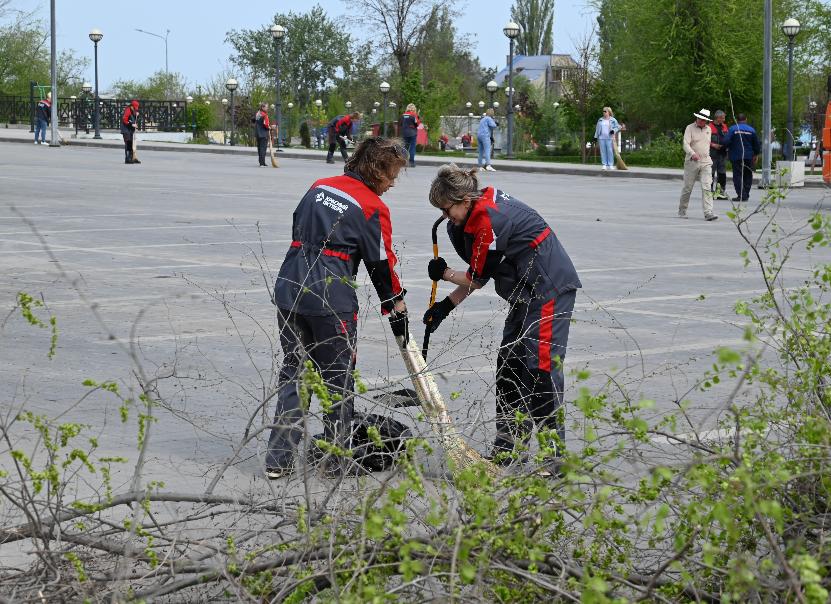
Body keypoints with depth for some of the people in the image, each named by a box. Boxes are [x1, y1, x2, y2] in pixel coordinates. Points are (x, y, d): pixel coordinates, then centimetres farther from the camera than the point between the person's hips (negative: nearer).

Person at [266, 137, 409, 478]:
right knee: (338, 378, 10)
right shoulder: (372, 207, -6)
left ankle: (279, 460, 8)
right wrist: (397, 310, 8)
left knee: (292, 372, 12)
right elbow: (381, 264, -2)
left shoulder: (319, 188, 13)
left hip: (289, 291, 6)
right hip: (331, 300, -6)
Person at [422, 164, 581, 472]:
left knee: (540, 365, -12)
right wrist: (447, 305, 9)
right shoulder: (483, 207, 8)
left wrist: (444, 274, 5)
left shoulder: (488, 222, -23)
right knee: (509, 363, 12)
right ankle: (511, 444, 20)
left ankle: (556, 453, -8)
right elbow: (479, 275, 13)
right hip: (527, 291, 11)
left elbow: (478, 277, -12)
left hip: (550, 288, -11)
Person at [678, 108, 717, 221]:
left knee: (707, 187, -10)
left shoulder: (708, 129, 12)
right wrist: (692, 153, -31)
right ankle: (682, 211, 21)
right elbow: (685, 144, -15)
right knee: (687, 187, 5)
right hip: (692, 162, -3)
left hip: (706, 162, 3)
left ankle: (708, 212, -16)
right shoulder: (690, 128, -4)